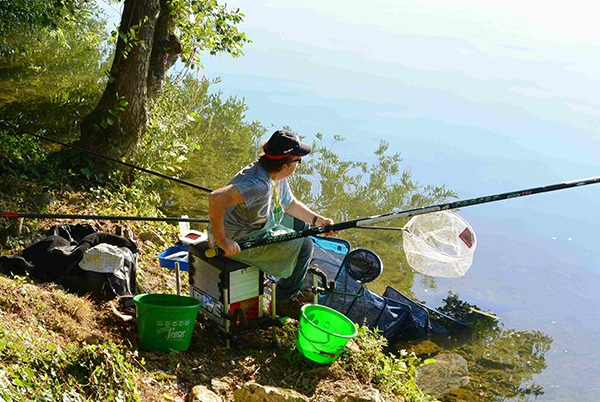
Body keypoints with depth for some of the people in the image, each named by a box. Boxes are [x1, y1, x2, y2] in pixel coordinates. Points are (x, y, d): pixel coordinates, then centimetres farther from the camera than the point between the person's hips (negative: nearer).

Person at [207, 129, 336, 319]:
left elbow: (290, 204, 15)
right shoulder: (259, 184, -33)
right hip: (238, 240, -10)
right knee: (303, 245, -12)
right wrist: (222, 240, -36)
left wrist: (318, 220, 4)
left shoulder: (278, 177, -1)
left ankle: (299, 283, 33)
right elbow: (216, 198, -43)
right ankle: (285, 300, 7)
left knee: (300, 222, 21)